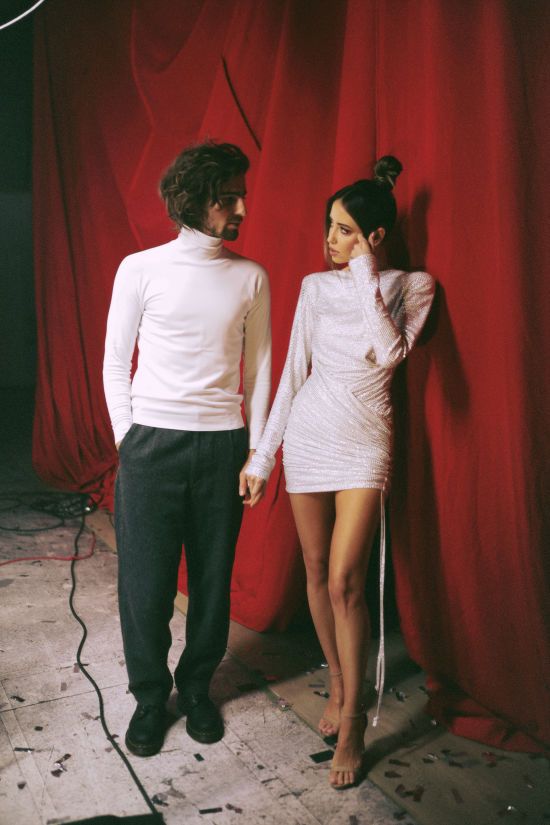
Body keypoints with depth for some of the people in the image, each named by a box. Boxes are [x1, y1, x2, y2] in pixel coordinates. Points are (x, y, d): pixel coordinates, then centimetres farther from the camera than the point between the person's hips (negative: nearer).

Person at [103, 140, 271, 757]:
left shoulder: (251, 278, 5)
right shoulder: (140, 269, 0)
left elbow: (259, 369, 8)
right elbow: (115, 364, 5)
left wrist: (256, 453, 4)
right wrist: (127, 441, -1)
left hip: (222, 445, 2)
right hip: (151, 443, -1)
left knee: (213, 577, 8)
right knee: (145, 580, 3)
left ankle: (196, 686, 31)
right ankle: (150, 696, 26)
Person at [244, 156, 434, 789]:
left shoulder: (411, 285, -1)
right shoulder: (316, 286, 6)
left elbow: (390, 352, -20)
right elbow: (293, 373, 5)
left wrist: (366, 277, -14)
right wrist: (263, 453, 3)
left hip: (363, 442, -3)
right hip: (307, 435, 4)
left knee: (344, 582, -9)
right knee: (316, 571, 9)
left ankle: (352, 720, 8)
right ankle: (337, 685, 29)